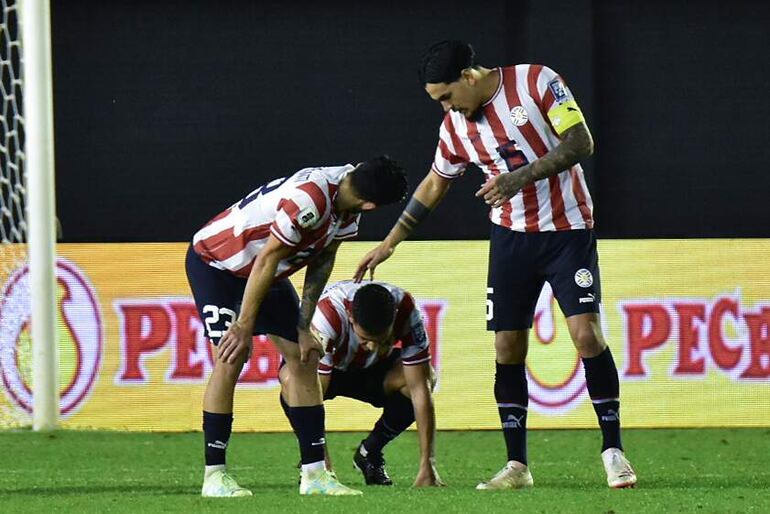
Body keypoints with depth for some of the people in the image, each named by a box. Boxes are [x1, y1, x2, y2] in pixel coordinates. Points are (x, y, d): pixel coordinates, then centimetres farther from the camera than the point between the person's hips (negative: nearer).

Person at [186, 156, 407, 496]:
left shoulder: (346, 208, -9)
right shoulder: (308, 199, -37)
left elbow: (321, 263, -2)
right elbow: (266, 261, -31)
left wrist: (303, 328, -4)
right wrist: (244, 326, -26)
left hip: (263, 271, 9)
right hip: (213, 261, -9)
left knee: (303, 359, 2)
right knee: (231, 358, -19)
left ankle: (314, 473, 3)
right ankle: (213, 475, -14)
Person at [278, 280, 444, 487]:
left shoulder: (406, 310, -31)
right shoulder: (327, 314, -40)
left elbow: (419, 388, -30)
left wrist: (427, 466, -34)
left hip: (371, 369, 3)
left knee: (425, 378, -28)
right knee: (293, 381, -38)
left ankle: (370, 453, -3)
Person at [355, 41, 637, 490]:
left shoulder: (537, 83, -14)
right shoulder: (456, 125, 0)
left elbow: (581, 143, -18)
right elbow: (434, 185, 15)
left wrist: (522, 176, -27)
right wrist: (389, 243, 16)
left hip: (567, 230, -4)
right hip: (512, 236, 4)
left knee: (587, 333, -14)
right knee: (508, 347, -2)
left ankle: (613, 452, -5)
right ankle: (517, 466, 4)